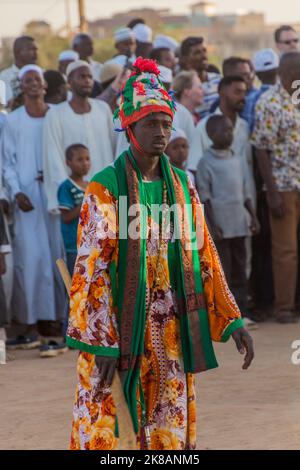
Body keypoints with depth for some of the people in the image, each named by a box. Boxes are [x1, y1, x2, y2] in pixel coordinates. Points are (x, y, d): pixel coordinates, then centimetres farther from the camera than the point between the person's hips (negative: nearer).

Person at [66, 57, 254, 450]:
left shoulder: (182, 187, 8)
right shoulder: (105, 188, -8)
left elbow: (205, 257, 10)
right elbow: (92, 268, -11)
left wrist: (232, 320, 3)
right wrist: (103, 342, -16)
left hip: (172, 335, 5)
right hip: (117, 330, -5)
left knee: (171, 432, 8)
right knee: (104, 432, -4)